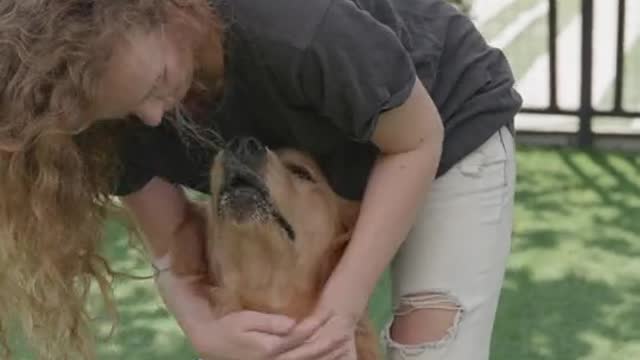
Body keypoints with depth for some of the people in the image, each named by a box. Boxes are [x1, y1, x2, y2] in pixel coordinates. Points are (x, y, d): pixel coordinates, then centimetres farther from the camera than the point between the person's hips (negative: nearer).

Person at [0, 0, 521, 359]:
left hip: (449, 122, -4)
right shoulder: (119, 89, -25)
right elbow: (173, 236, -14)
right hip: (316, 158, 5)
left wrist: (343, 303, -33)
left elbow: (415, 142, -27)